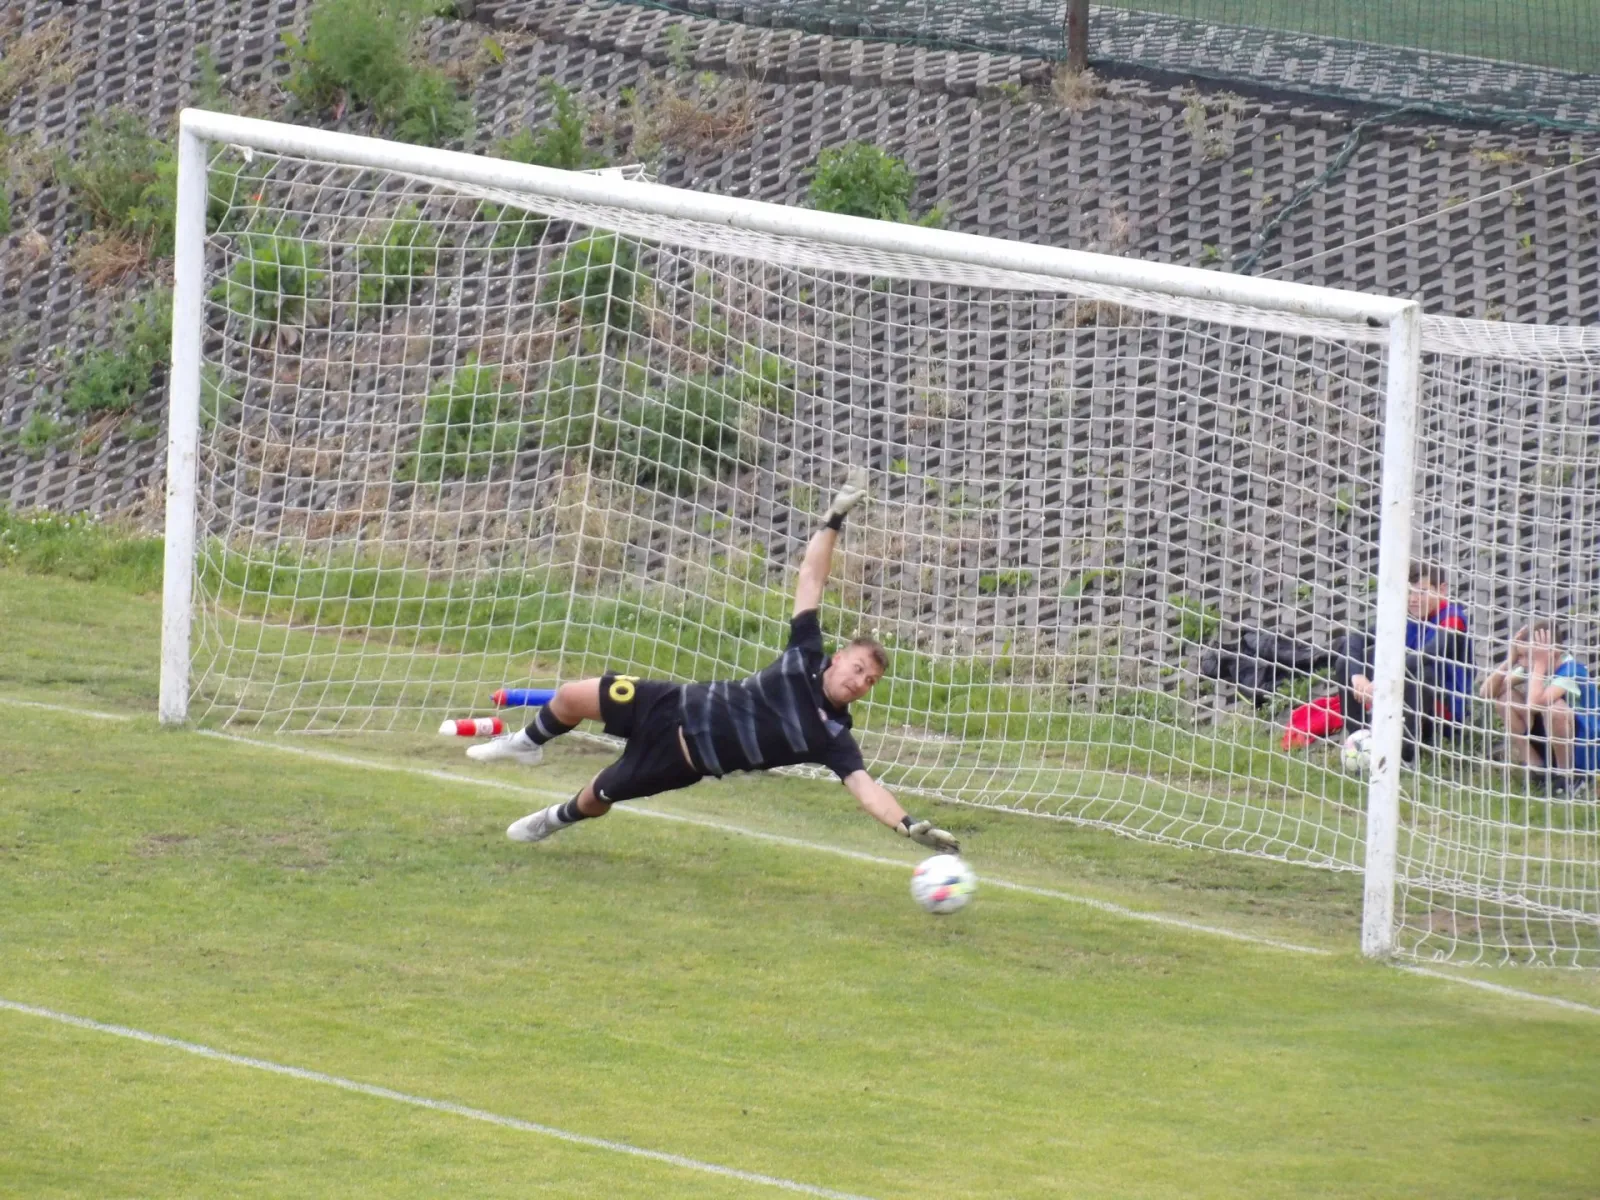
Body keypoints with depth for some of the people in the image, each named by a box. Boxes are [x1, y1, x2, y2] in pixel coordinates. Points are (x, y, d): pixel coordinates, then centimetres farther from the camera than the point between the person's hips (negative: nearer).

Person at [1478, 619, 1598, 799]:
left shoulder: (1571, 670, -26)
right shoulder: (1530, 666, -6)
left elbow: (1535, 704, -42)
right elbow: (1486, 692, -9)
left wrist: (1539, 663, -31)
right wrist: (1510, 659, -18)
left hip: (1583, 753, -7)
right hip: (1551, 744, 7)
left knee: (1553, 706, -34)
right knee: (1505, 696, -7)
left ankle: (1568, 776, -13)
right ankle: (1534, 765, -2)